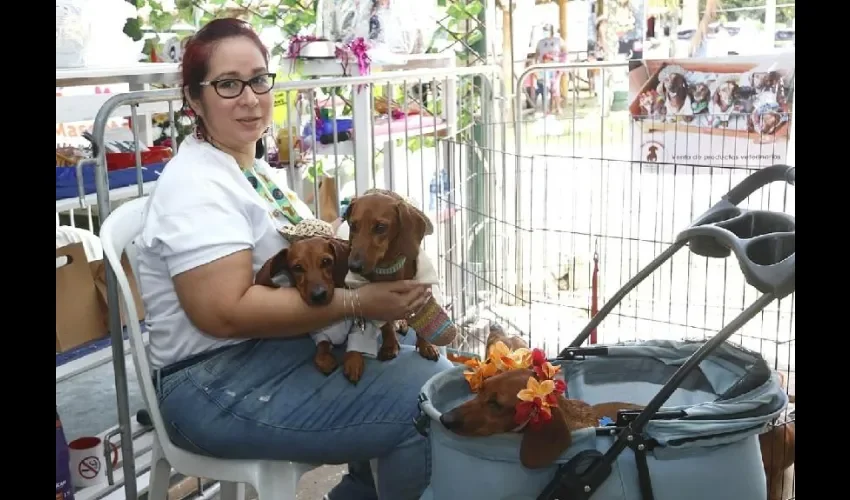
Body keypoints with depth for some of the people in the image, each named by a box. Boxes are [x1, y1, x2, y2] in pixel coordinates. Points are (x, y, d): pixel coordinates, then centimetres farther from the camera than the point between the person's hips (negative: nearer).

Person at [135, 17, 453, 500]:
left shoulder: (255, 169, 13)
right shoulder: (196, 185, -17)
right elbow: (228, 311, -26)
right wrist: (357, 301, -26)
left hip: (288, 349, 10)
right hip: (220, 384, -10)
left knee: (436, 370, 9)